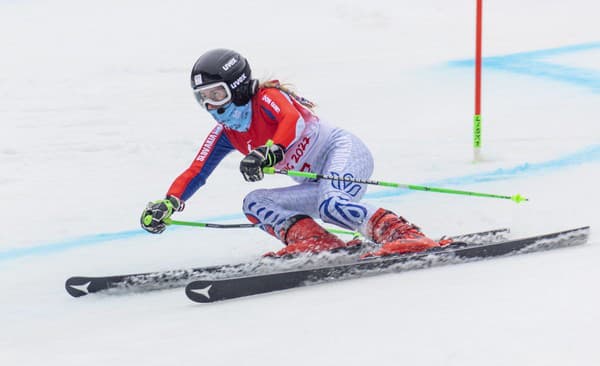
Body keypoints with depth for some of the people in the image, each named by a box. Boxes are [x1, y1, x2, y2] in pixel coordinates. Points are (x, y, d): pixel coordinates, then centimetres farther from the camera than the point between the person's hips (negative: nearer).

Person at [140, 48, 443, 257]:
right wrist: (167, 204, -9)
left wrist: (268, 153, -49)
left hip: (343, 149, -8)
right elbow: (195, 173, 7)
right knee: (254, 204, -7)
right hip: (317, 186, 8)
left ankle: (404, 235, -38)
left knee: (331, 205, -36)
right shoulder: (225, 133, 10)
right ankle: (316, 242, -26)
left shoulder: (267, 98, -11)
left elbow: (294, 121, -32)